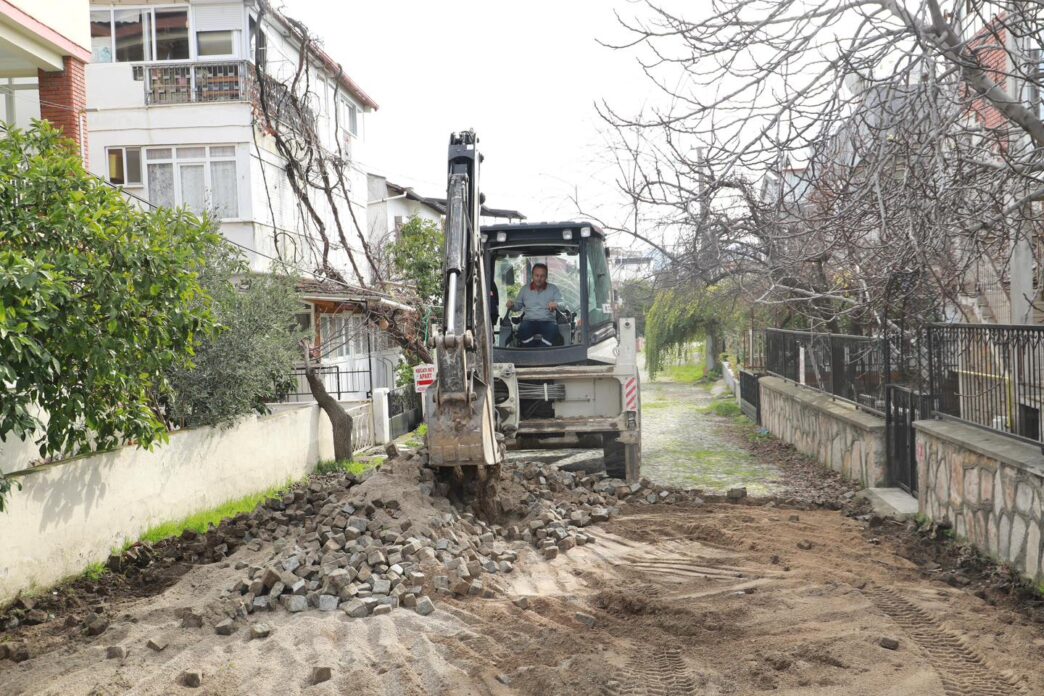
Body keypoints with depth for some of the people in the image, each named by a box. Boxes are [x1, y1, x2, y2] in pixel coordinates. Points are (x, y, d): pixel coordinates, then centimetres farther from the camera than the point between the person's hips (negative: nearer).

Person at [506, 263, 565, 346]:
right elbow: (518, 305, 24)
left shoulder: (554, 289, 14)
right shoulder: (525, 289, 20)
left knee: (553, 330, -36)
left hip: (547, 321, -1)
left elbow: (562, 303, 4)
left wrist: (556, 304, -21)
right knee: (523, 329, -35)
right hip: (529, 321, 1)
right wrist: (512, 304, -1)